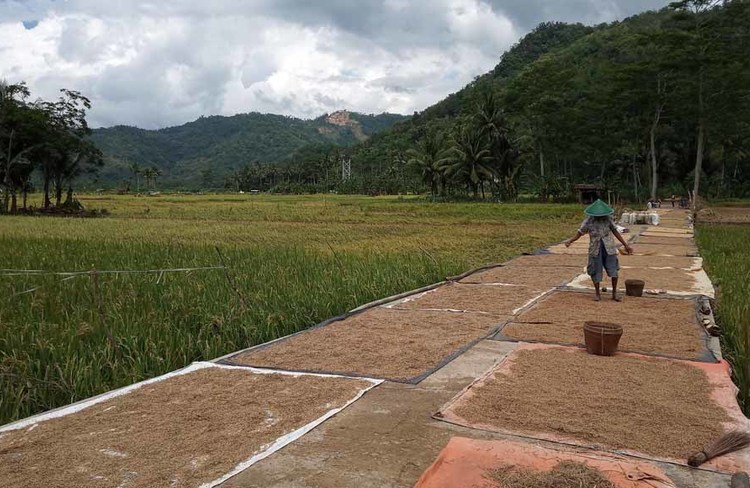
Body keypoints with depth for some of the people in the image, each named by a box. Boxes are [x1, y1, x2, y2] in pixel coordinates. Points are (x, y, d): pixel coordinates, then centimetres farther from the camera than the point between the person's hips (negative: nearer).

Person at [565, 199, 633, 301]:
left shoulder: (608, 219, -1)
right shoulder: (588, 221, -5)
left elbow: (615, 232, 7)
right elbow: (579, 233, -3)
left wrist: (626, 245, 9)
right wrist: (570, 241, -22)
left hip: (609, 249, 1)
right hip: (595, 250, -1)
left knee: (613, 271, -3)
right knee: (596, 272, 5)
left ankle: (614, 293, 11)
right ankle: (598, 294, 20)